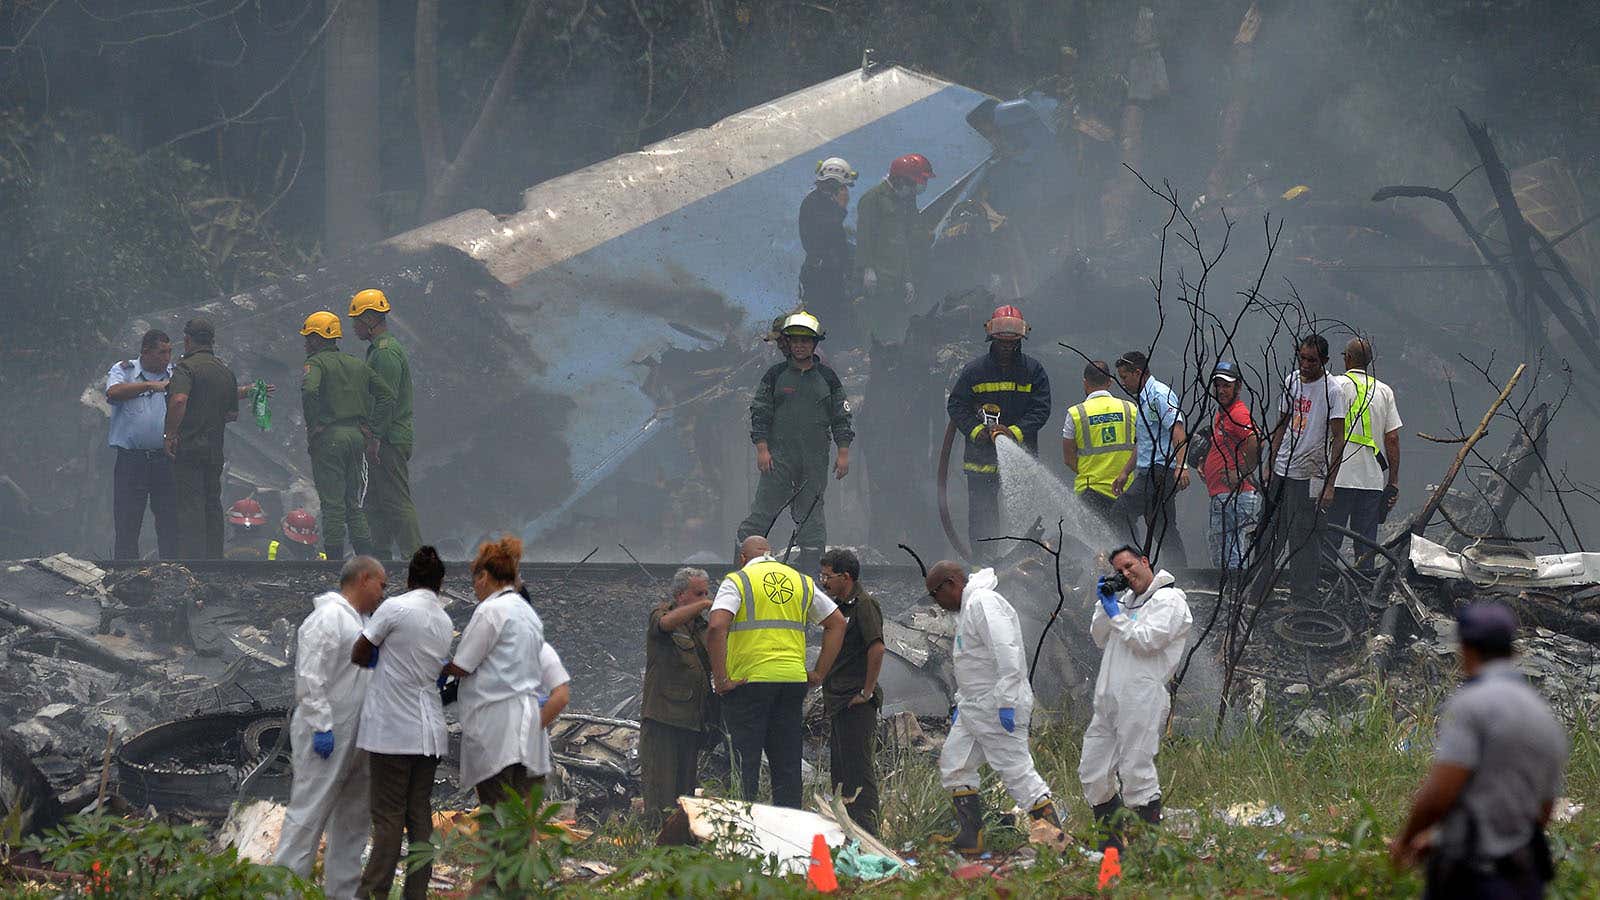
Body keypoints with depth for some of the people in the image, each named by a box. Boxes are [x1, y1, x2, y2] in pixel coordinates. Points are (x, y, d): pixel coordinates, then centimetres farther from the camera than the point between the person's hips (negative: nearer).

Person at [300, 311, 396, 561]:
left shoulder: (317, 362, -4)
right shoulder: (357, 364, 17)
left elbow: (309, 390, -25)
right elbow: (387, 395, 14)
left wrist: (314, 425, -15)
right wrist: (369, 425, 11)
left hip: (329, 437, -6)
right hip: (357, 436, 6)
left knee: (332, 504, -3)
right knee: (353, 504, 13)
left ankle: (334, 560, -3)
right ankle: (368, 558, 8)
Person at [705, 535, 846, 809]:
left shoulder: (737, 581, 0)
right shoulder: (801, 582, 14)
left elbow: (716, 627, -16)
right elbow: (837, 623, 15)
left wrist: (720, 679, -11)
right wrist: (819, 674, 14)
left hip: (748, 681, -4)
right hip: (793, 681, 4)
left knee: (745, 765, -1)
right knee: (787, 763, 9)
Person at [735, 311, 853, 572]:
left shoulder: (827, 378, 8)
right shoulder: (776, 375, 5)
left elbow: (841, 417, 11)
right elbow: (760, 412, 4)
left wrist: (844, 453, 3)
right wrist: (761, 448, -6)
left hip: (815, 461, 1)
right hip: (778, 457, -1)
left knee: (811, 515, 3)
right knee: (763, 509, -6)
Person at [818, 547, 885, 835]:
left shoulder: (864, 604, -12)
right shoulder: (839, 606, 18)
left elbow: (877, 648, -23)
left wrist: (867, 692, -20)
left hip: (856, 704, -10)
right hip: (838, 702, 10)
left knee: (860, 768, -9)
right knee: (839, 770, 13)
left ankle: (866, 832, -9)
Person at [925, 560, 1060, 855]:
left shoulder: (984, 603, -16)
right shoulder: (966, 608, 18)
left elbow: (1007, 654, -25)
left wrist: (1005, 703, -27)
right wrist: (960, 702, 23)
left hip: (998, 708, -11)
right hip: (974, 707, 11)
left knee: (1017, 770, -9)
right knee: (953, 765, 10)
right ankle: (970, 837, 12)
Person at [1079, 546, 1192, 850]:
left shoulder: (1169, 600, -4)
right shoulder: (1128, 598, 23)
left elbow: (1147, 641, -16)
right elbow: (1099, 639, 24)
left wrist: (1116, 615, -5)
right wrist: (1105, 605, 10)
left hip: (1141, 699, -9)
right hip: (1109, 699, 9)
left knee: (1136, 772, -11)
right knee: (1093, 772, 8)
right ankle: (1111, 844, 18)